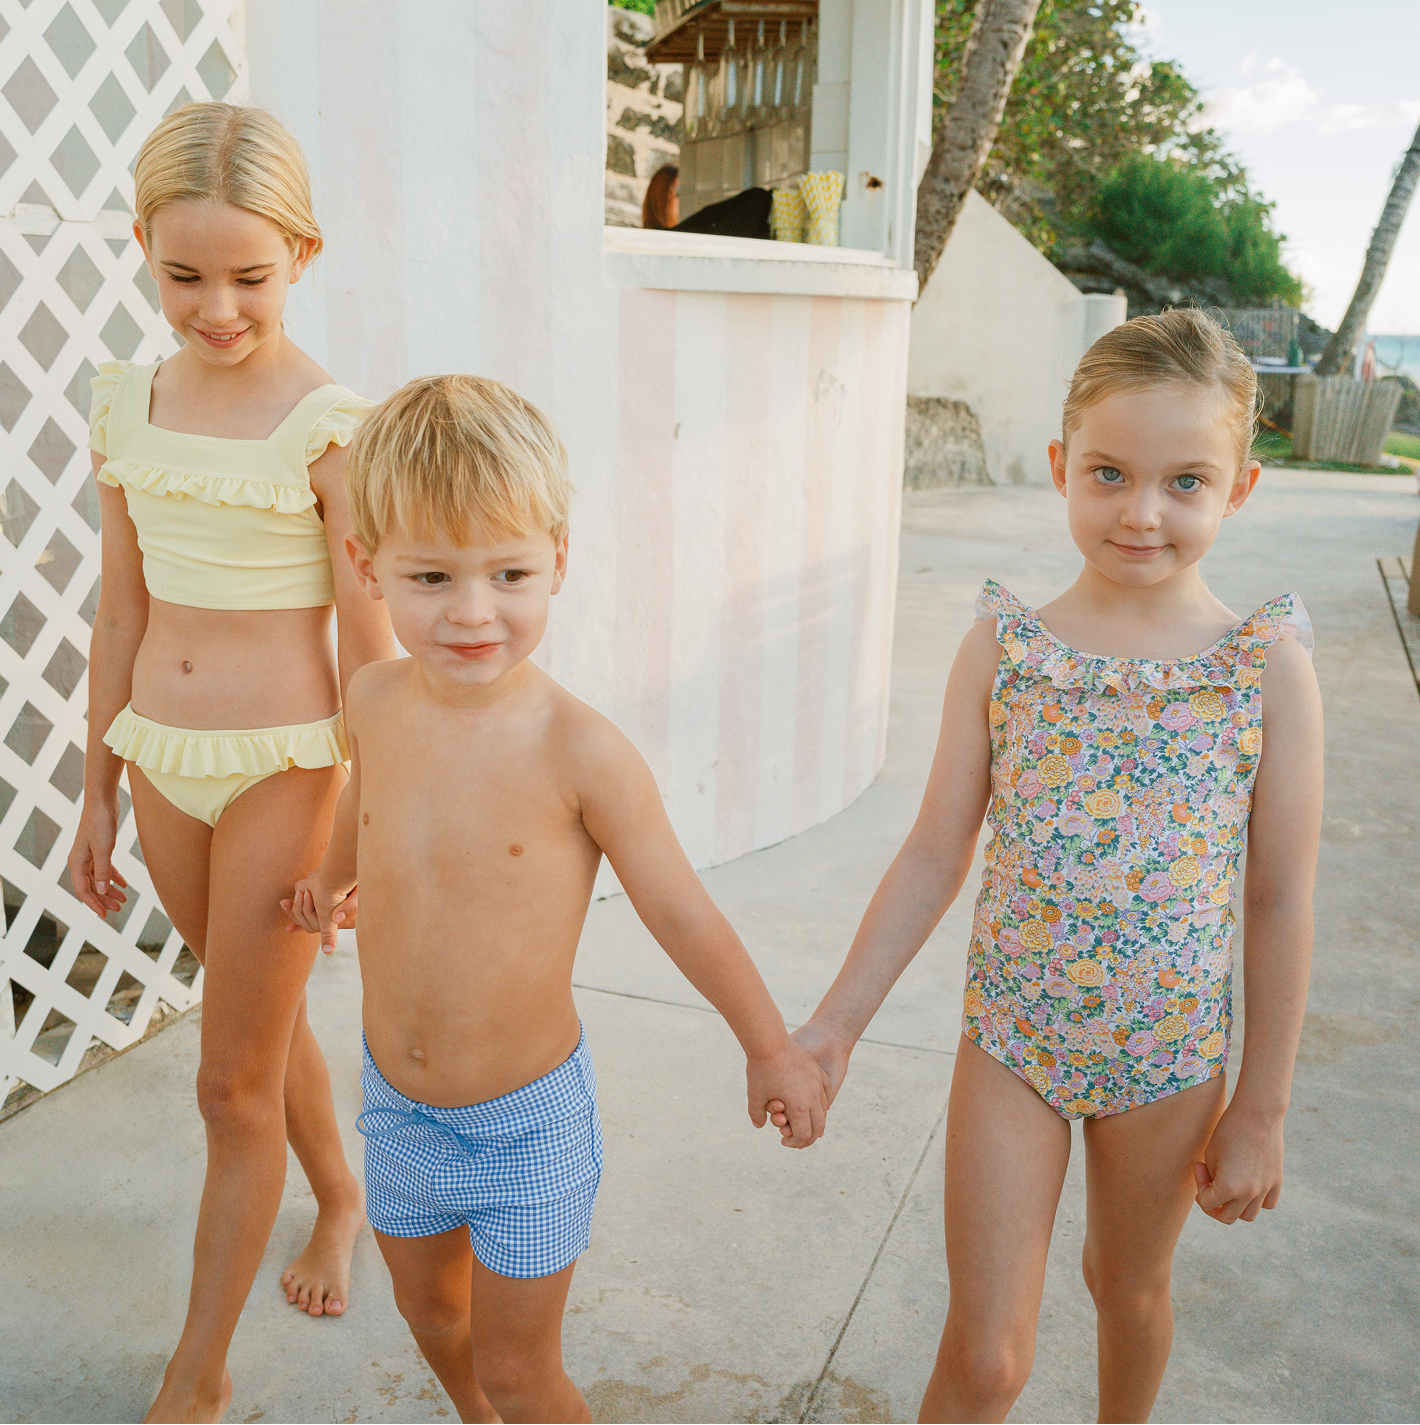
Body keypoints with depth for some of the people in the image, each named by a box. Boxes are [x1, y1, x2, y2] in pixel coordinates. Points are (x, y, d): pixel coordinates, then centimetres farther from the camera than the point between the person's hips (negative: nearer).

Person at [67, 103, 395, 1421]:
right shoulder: (127, 404, 4)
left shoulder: (328, 425, -13)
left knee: (233, 1079, 4)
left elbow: (368, 643, -10)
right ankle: (341, 1194, 49)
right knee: (264, 1021, 22)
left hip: (282, 766, -5)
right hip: (162, 762, 6)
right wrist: (97, 796, 12)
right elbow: (121, 618, 9)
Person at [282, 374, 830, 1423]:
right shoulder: (376, 701, -10)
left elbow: (678, 908, -14)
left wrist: (771, 1045, -3)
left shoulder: (580, 750, -26)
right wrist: (335, 874, 34)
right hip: (396, 1102, 5)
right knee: (430, 1310, 27)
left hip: (525, 1119, -5)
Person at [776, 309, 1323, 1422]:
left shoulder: (1267, 665, -13)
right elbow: (935, 855, -4)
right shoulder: (1004, 646, -10)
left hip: (1168, 1054, 0)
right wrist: (835, 1022, -4)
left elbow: (1282, 904, -6)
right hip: (1011, 1037, 0)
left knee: (1129, 1285, 24)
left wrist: (1261, 1110, -2)